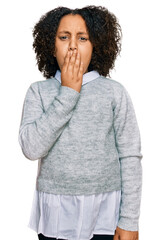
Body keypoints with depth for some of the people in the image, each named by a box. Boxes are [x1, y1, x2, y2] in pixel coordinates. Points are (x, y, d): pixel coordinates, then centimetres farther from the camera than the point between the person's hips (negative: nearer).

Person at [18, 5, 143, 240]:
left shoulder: (115, 92, -3)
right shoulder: (38, 92, 0)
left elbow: (130, 158, -3)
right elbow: (31, 148, -14)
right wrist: (67, 93, -14)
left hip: (104, 212, 0)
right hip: (55, 214, 1)